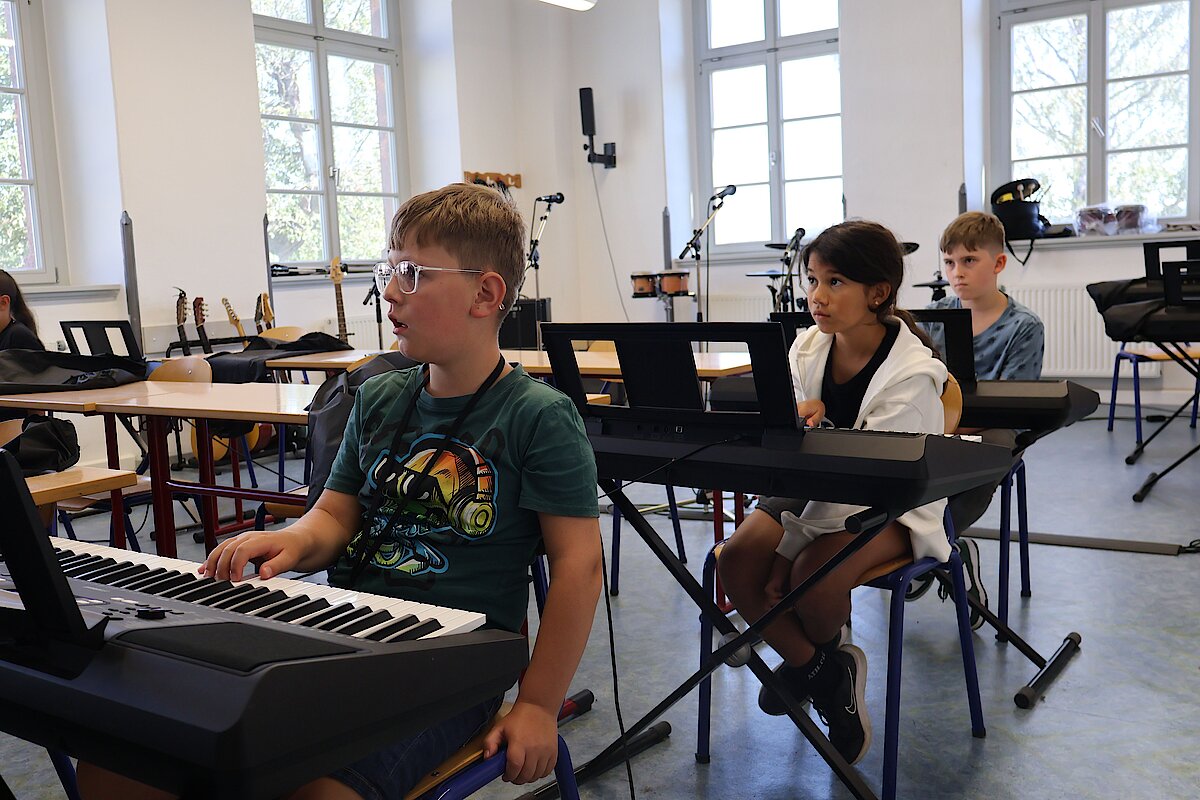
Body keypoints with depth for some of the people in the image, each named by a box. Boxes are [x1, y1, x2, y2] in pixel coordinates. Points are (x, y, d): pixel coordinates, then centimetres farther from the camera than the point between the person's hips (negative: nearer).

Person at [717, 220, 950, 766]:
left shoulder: (912, 373, -20)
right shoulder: (806, 348, -3)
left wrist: (790, 546, -27)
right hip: (813, 492, 5)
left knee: (814, 572, -31)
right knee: (738, 559, -20)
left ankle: (812, 659, 8)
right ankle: (820, 670, 3)